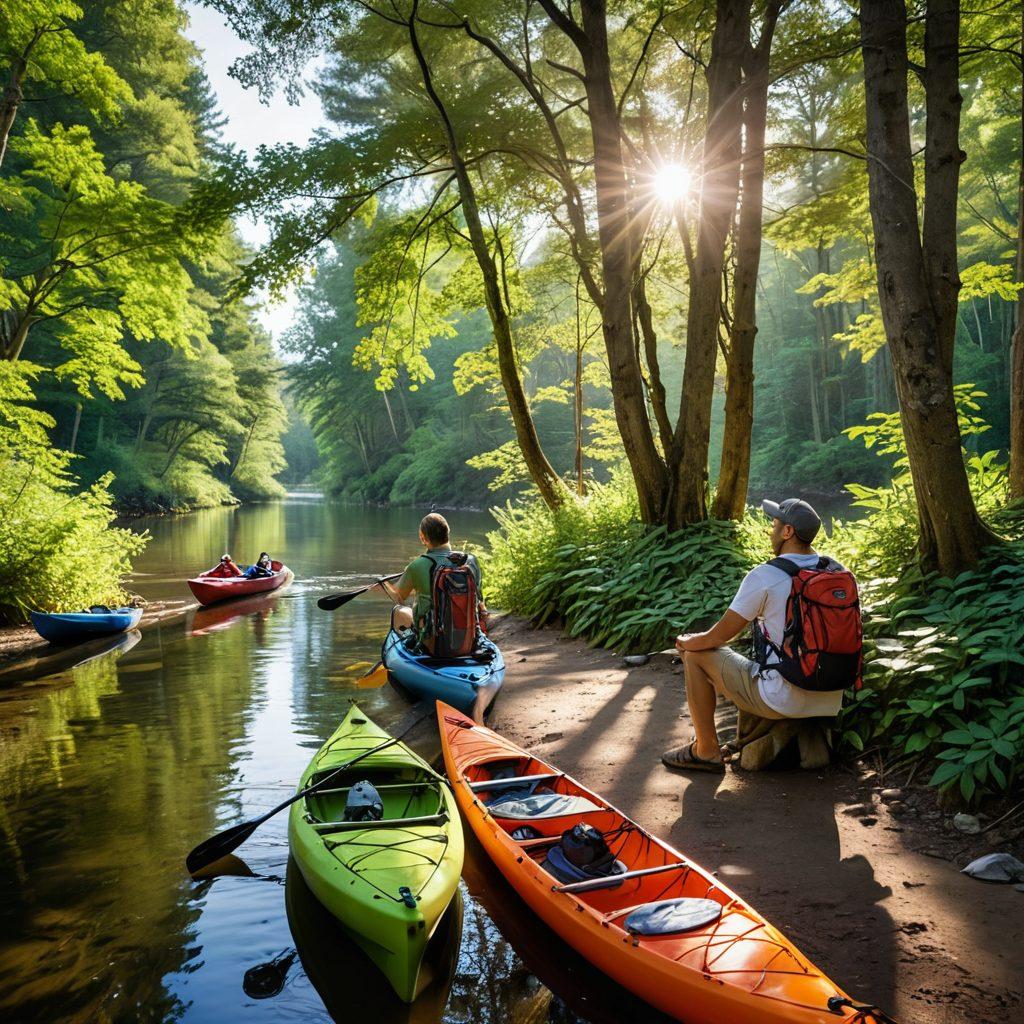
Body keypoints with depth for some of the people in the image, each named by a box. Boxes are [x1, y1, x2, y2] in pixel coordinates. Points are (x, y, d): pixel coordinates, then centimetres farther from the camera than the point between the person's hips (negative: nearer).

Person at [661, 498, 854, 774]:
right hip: (831, 701, 7)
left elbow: (719, 636, -8)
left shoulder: (765, 576, -16)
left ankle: (706, 751, 14)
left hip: (785, 702, -7)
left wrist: (685, 642, 11)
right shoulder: (837, 571, 2)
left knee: (696, 655, 8)